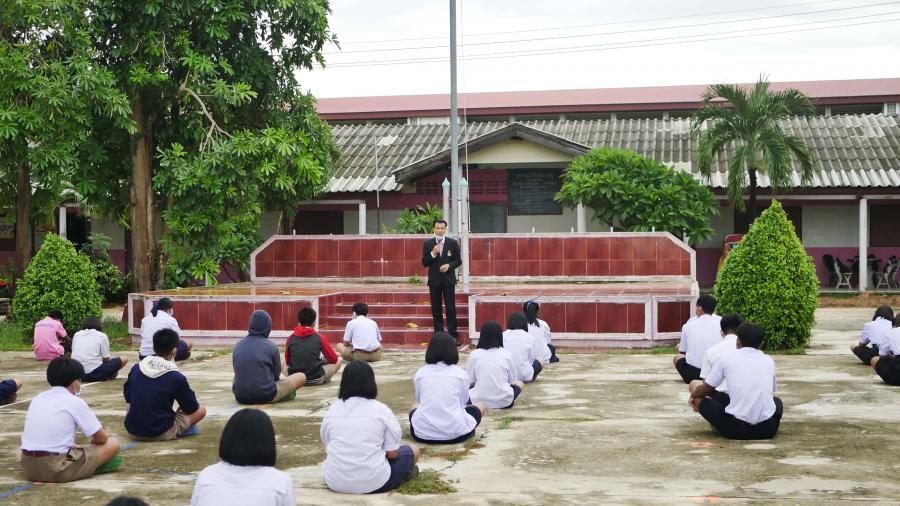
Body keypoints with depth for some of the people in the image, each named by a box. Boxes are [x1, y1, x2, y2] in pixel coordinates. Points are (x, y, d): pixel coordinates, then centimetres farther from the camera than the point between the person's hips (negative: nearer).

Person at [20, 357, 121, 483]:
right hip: (58, 470, -7)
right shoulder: (75, 402, -3)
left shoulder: (37, 398, 14)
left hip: (29, 469, 7)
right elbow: (101, 438, 1)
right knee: (113, 444, 3)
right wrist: (93, 443, 24)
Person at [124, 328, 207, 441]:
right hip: (161, 434, -3)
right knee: (201, 410, 10)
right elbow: (192, 408, -2)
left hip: (133, 431, 3)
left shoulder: (136, 369, -3)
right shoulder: (176, 377, -15)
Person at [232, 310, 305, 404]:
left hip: (241, 397, 4)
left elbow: (238, 372, 12)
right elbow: (276, 374, 5)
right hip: (266, 396, -4)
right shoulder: (271, 346, -7)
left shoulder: (238, 346, 3)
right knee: (302, 377, 12)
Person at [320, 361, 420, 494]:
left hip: (334, 482, 2)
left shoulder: (332, 411, 4)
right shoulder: (381, 410, -4)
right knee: (412, 450, 19)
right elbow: (392, 453, -3)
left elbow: (328, 451, 10)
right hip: (373, 483, -2)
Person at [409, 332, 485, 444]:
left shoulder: (420, 373, 4)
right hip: (455, 434, -2)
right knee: (480, 407, 27)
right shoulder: (460, 373, 0)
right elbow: (464, 402, 11)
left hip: (423, 434, 2)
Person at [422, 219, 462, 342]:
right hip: (434, 281, 1)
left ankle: (453, 335, 1)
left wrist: (449, 265, -14)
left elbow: (458, 261, 4)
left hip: (448, 280, -1)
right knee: (436, 310, 4)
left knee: (451, 308, -3)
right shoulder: (428, 244, 4)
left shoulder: (453, 243, 2)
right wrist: (433, 253, -14)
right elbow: (424, 263, 1)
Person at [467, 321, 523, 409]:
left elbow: (469, 382, -1)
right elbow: (513, 381, 6)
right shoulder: (507, 355, -1)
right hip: (504, 401, 1)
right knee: (520, 384, 28)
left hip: (479, 400, -1)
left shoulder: (474, 354, -3)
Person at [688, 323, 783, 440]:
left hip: (735, 430, -3)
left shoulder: (726, 359, 1)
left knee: (698, 397, 17)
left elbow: (705, 389, 12)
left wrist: (693, 395, 36)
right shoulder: (768, 360, 11)